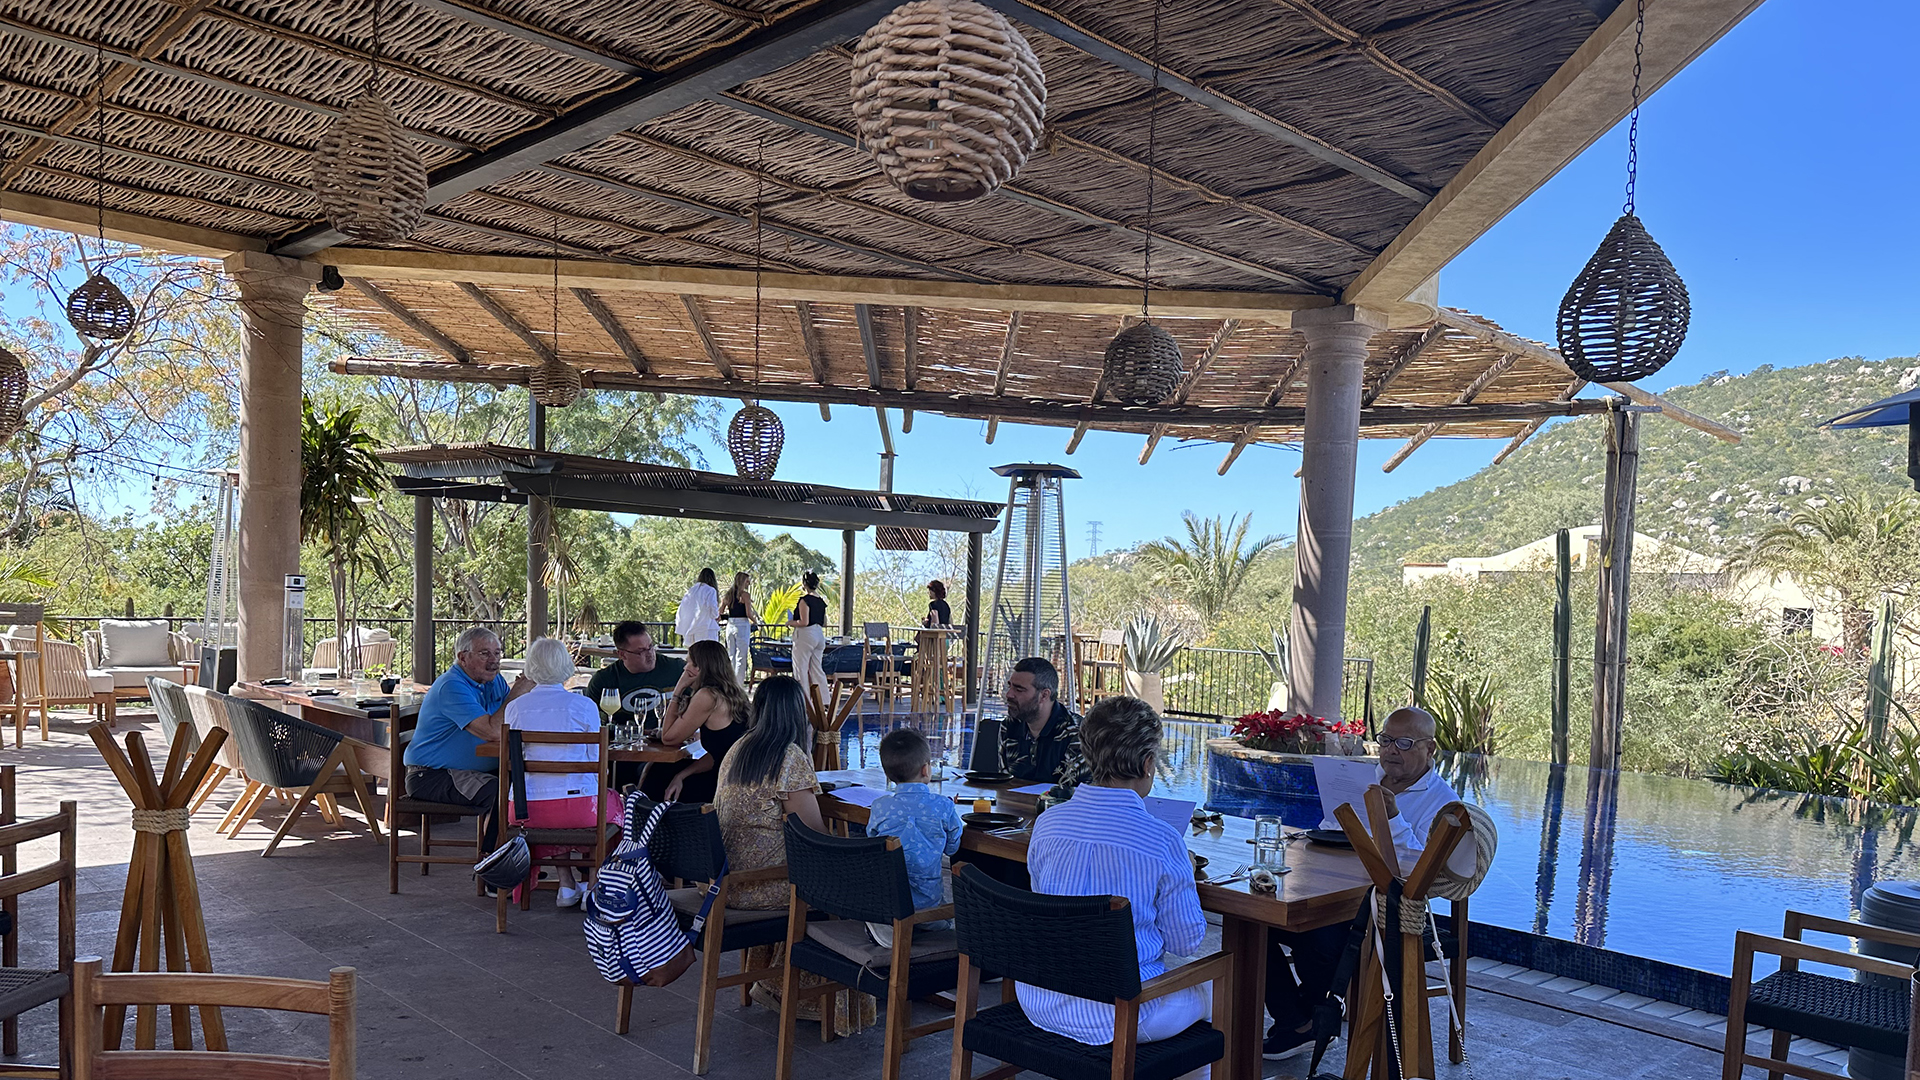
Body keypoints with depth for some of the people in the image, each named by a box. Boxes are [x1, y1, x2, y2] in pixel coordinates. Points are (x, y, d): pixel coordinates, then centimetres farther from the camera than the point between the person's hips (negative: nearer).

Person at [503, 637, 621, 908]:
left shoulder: (514, 706, 2)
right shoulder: (584, 706, -6)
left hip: (527, 812, 3)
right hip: (579, 808, -3)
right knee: (612, 801, 30)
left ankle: (566, 885, 28)